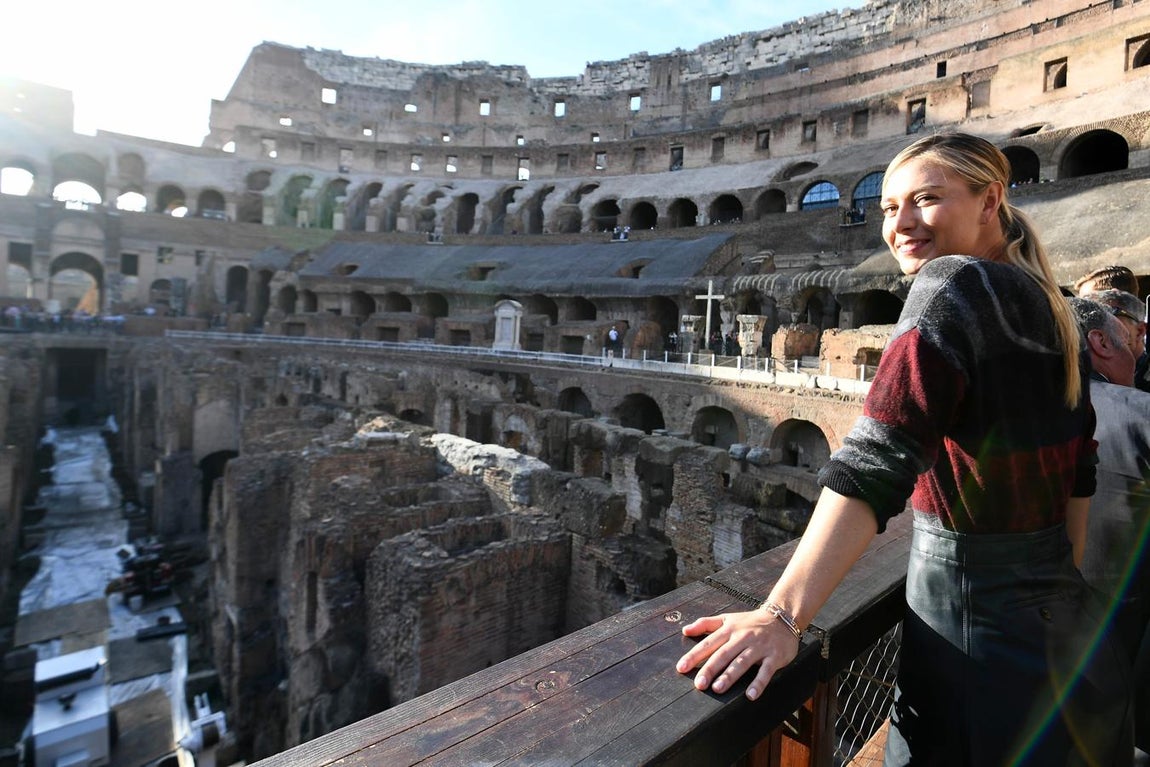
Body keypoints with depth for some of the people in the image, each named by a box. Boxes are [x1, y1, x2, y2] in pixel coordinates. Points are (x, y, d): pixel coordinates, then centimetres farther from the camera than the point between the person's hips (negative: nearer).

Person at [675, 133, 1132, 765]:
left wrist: (782, 614, -36)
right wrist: (1056, 584, 22)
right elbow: (1077, 471, 12)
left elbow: (876, 463, -33)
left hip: (976, 625, -8)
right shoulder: (1046, 306, 5)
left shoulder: (953, 285, -19)